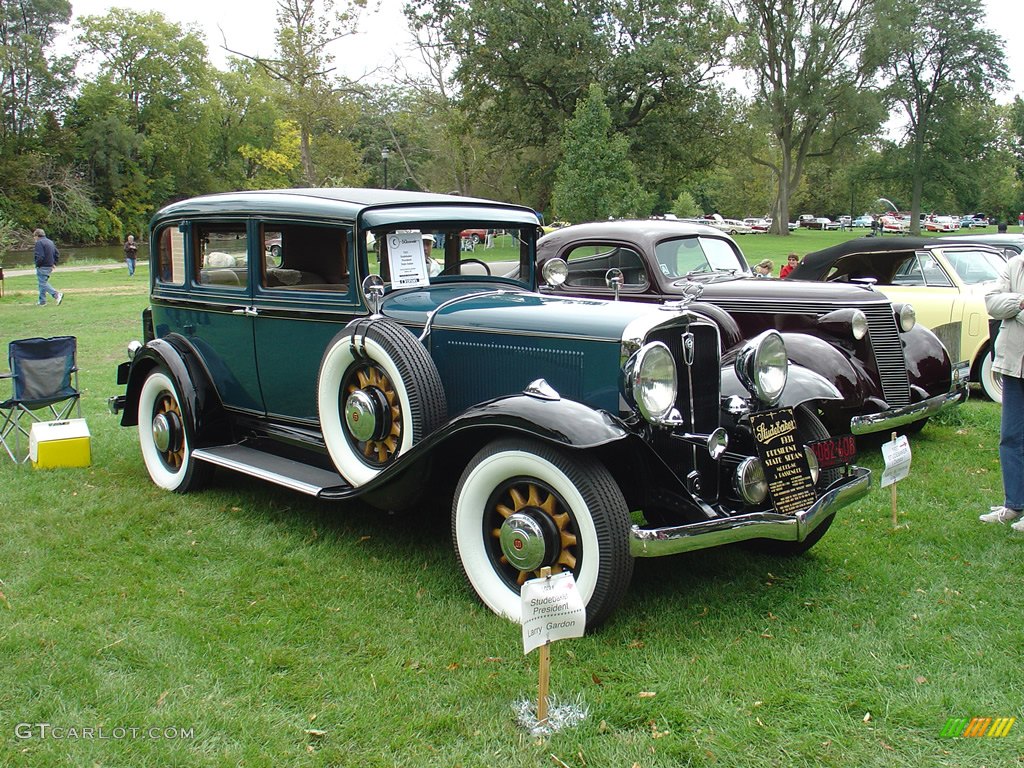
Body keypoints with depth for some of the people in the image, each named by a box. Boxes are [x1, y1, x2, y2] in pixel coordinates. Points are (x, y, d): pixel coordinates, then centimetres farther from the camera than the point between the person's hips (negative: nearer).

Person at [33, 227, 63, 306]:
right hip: (50, 267, 9)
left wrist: (37, 265, -9)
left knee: (43, 284, -4)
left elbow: (40, 257, -23)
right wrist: (54, 263, 15)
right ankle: (42, 301, 19)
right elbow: (57, 254, 17)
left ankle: (57, 294, -17)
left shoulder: (39, 243, -14)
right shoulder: (50, 242, 14)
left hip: (42, 267, -9)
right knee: (43, 283, 16)